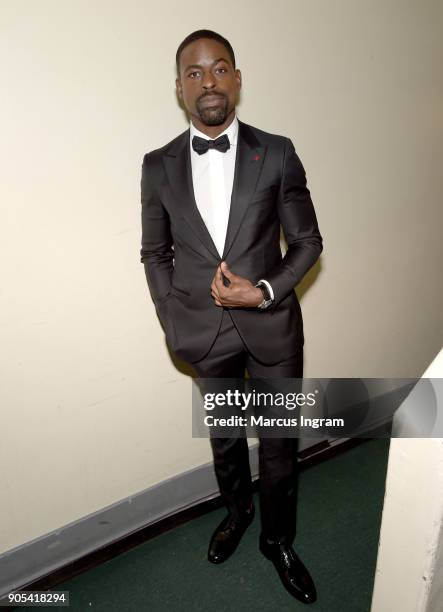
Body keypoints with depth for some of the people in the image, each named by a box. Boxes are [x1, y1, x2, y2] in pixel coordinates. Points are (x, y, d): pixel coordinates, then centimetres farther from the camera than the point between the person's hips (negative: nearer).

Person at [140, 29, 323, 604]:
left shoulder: (277, 153, -6)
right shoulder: (158, 166, -2)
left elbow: (307, 242, -2)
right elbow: (155, 252, 6)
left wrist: (265, 291, -18)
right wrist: (174, 321, -3)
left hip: (273, 325, -1)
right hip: (204, 332, 2)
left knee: (279, 442, 15)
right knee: (224, 436, 22)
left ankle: (278, 538, 42)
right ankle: (237, 509, 52)